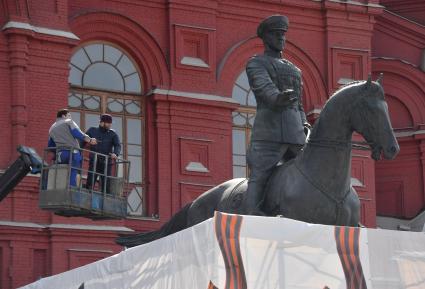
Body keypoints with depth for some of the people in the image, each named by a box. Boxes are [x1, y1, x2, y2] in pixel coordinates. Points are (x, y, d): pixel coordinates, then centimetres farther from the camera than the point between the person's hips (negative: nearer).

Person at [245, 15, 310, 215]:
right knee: (259, 179, -14)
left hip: (296, 135, 7)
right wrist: (278, 98, -35)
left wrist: (305, 124, 9)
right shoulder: (255, 63, 7)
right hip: (268, 133, -7)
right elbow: (264, 86, -14)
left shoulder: (293, 69, 28)